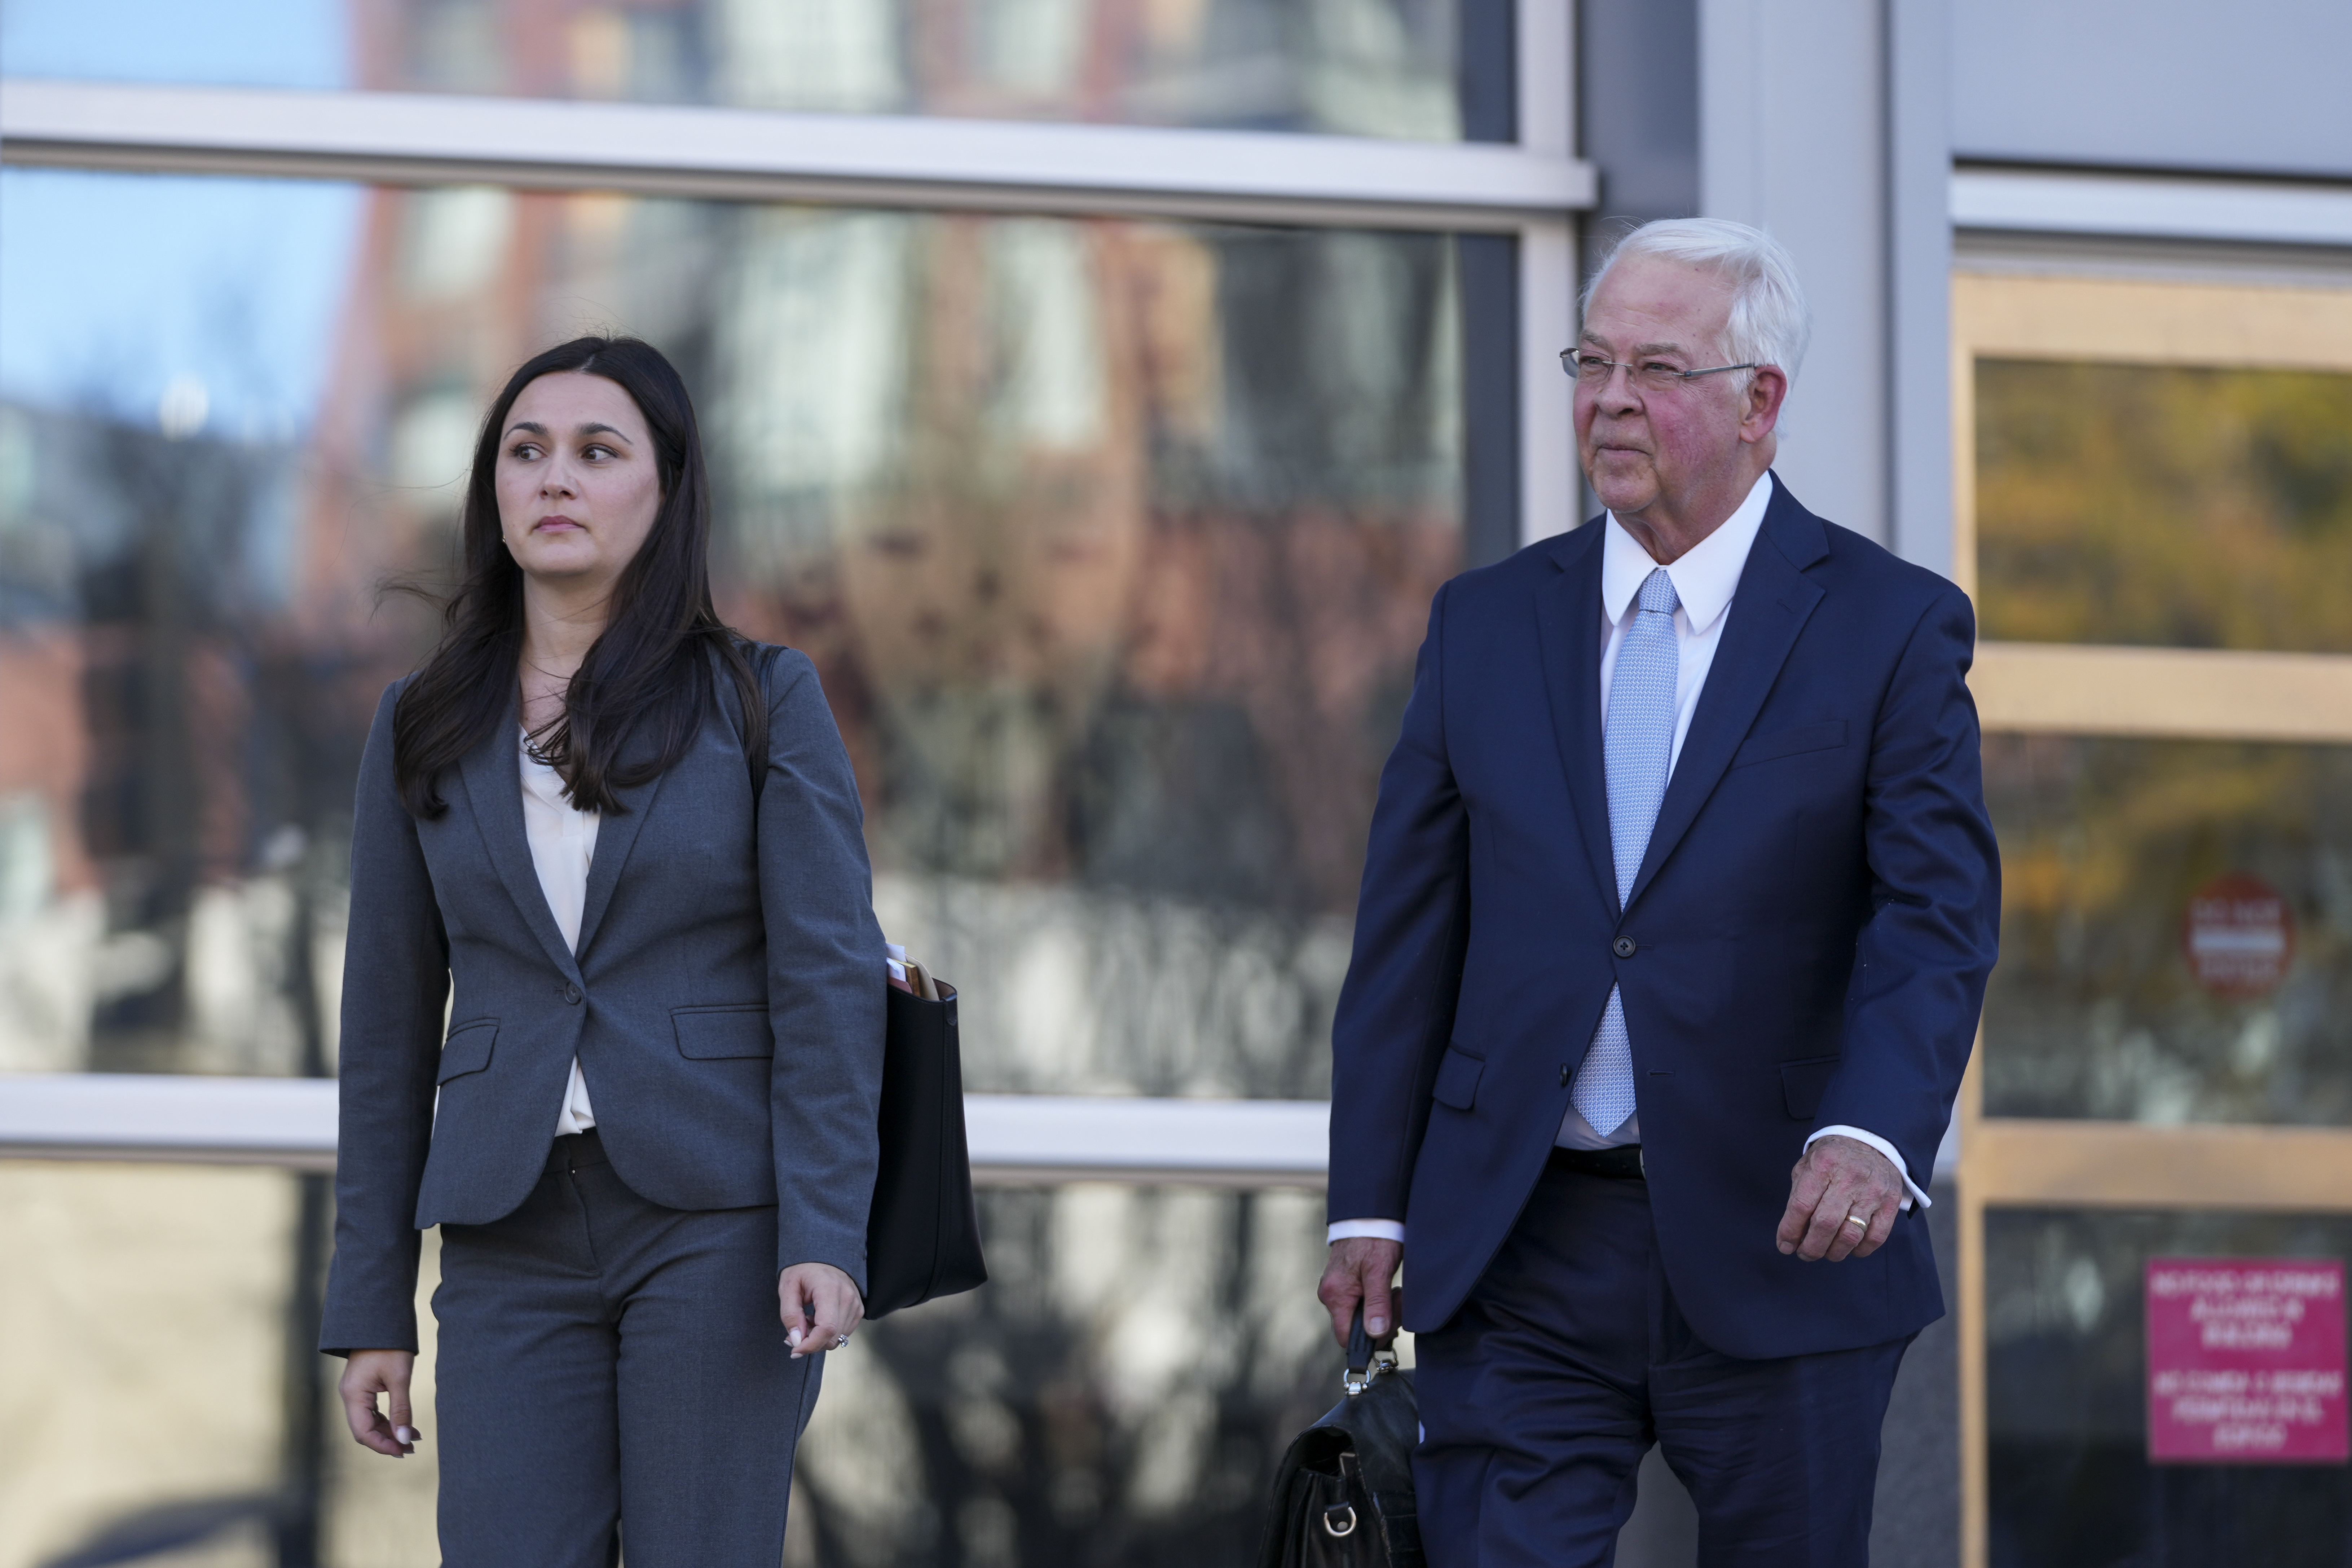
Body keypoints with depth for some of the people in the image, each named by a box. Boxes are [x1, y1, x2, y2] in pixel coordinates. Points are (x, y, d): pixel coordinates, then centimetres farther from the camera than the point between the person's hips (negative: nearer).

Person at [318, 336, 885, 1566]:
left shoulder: (761, 703, 2)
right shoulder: (425, 729, 9)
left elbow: (831, 978, -4)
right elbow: (390, 1024, 11)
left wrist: (825, 1236, -15)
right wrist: (370, 1306, 8)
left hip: (714, 1226, -2)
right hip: (515, 1245, 2)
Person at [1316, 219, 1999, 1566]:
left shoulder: (1890, 626, 0)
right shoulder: (1486, 625, 10)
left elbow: (1942, 915, -11)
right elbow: (1411, 933, 11)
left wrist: (1873, 1136, -29)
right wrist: (1371, 1201, 4)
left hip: (1778, 1253, -2)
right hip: (1519, 1261, 2)